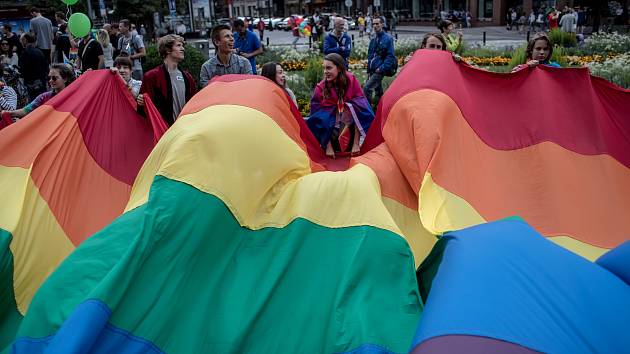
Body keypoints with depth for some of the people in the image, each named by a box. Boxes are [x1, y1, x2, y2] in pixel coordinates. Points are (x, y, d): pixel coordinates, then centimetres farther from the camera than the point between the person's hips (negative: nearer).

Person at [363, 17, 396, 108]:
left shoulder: (388, 38, -9)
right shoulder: (373, 40, 12)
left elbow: (390, 56, -12)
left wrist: (382, 68, -19)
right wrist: (369, 70, 14)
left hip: (379, 70, -7)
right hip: (372, 70, 7)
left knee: (366, 88, -17)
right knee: (378, 90, 17)